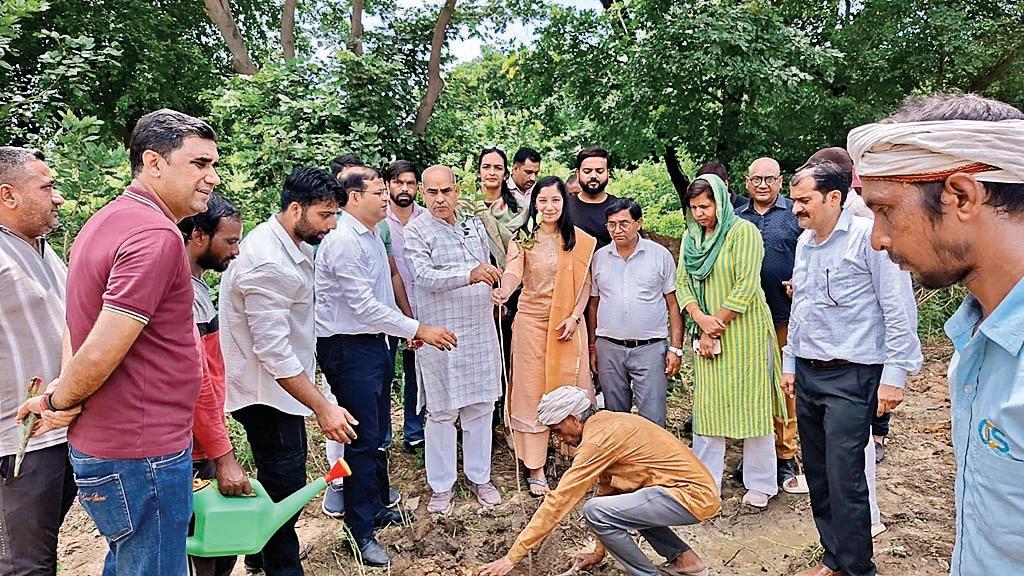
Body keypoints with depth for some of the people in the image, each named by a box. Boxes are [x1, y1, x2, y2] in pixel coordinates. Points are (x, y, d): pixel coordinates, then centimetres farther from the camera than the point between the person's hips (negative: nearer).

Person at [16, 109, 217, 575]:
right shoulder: (157, 235, -22)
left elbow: (80, 329, 15)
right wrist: (56, 402, -7)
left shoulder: (106, 220, 10)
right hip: (143, 457, -10)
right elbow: (100, 353, -24)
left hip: (103, 447, 10)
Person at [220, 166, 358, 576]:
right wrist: (322, 407, -31)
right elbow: (273, 351, -30)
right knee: (285, 485, 1)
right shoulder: (268, 262, -26)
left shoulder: (292, 246, 5)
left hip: (281, 384, 10)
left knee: (277, 479, 23)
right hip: (268, 392, -10)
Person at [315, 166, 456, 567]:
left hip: (375, 342, 10)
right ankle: (360, 531, 10)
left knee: (378, 432, 19)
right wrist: (419, 330, -22)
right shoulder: (343, 241, -20)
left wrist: (406, 330, 13)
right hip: (348, 349, -9)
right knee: (364, 437, -3)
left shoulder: (372, 234, 10)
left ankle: (377, 507, 36)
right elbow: (364, 306, -24)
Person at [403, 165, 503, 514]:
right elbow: (424, 277, -20)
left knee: (481, 406, 12)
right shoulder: (416, 231, -6)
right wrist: (469, 275, -32)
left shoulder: (474, 224, 12)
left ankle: (480, 477, 26)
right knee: (442, 412, 3)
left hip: (481, 331, 5)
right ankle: (441, 487, 18)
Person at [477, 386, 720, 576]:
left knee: (595, 511, -17)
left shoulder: (598, 438, -17)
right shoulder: (608, 423, 12)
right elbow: (606, 487, 18)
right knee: (613, 500, 24)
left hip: (692, 495, -10)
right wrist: (599, 551, 23)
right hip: (697, 486, 10)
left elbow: (559, 500, -17)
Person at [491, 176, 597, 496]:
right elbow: (513, 272, -18)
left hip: (568, 323, 1)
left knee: (569, 390, 3)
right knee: (532, 393, 2)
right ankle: (535, 469, 8)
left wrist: (574, 317, -8)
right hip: (531, 321, -1)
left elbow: (585, 283, 4)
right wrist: (504, 292, -40)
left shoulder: (579, 240, 5)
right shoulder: (523, 238, -1)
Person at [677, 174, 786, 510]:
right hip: (706, 333, 5)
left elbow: (746, 286, -14)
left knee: (751, 404, 2)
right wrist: (700, 318, -11)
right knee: (707, 405, 8)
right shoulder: (691, 237, 11)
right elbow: (683, 283, 7)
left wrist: (717, 327, -14)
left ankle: (761, 485, 16)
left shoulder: (743, 231, -8)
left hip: (743, 332, -5)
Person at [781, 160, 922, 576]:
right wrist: (790, 363, 21)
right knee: (817, 474, 13)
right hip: (808, 374, 8)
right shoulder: (804, 243, 12)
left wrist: (894, 375, -14)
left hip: (851, 377, -8)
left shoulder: (868, 237, -11)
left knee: (845, 479, -6)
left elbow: (900, 310, -12)